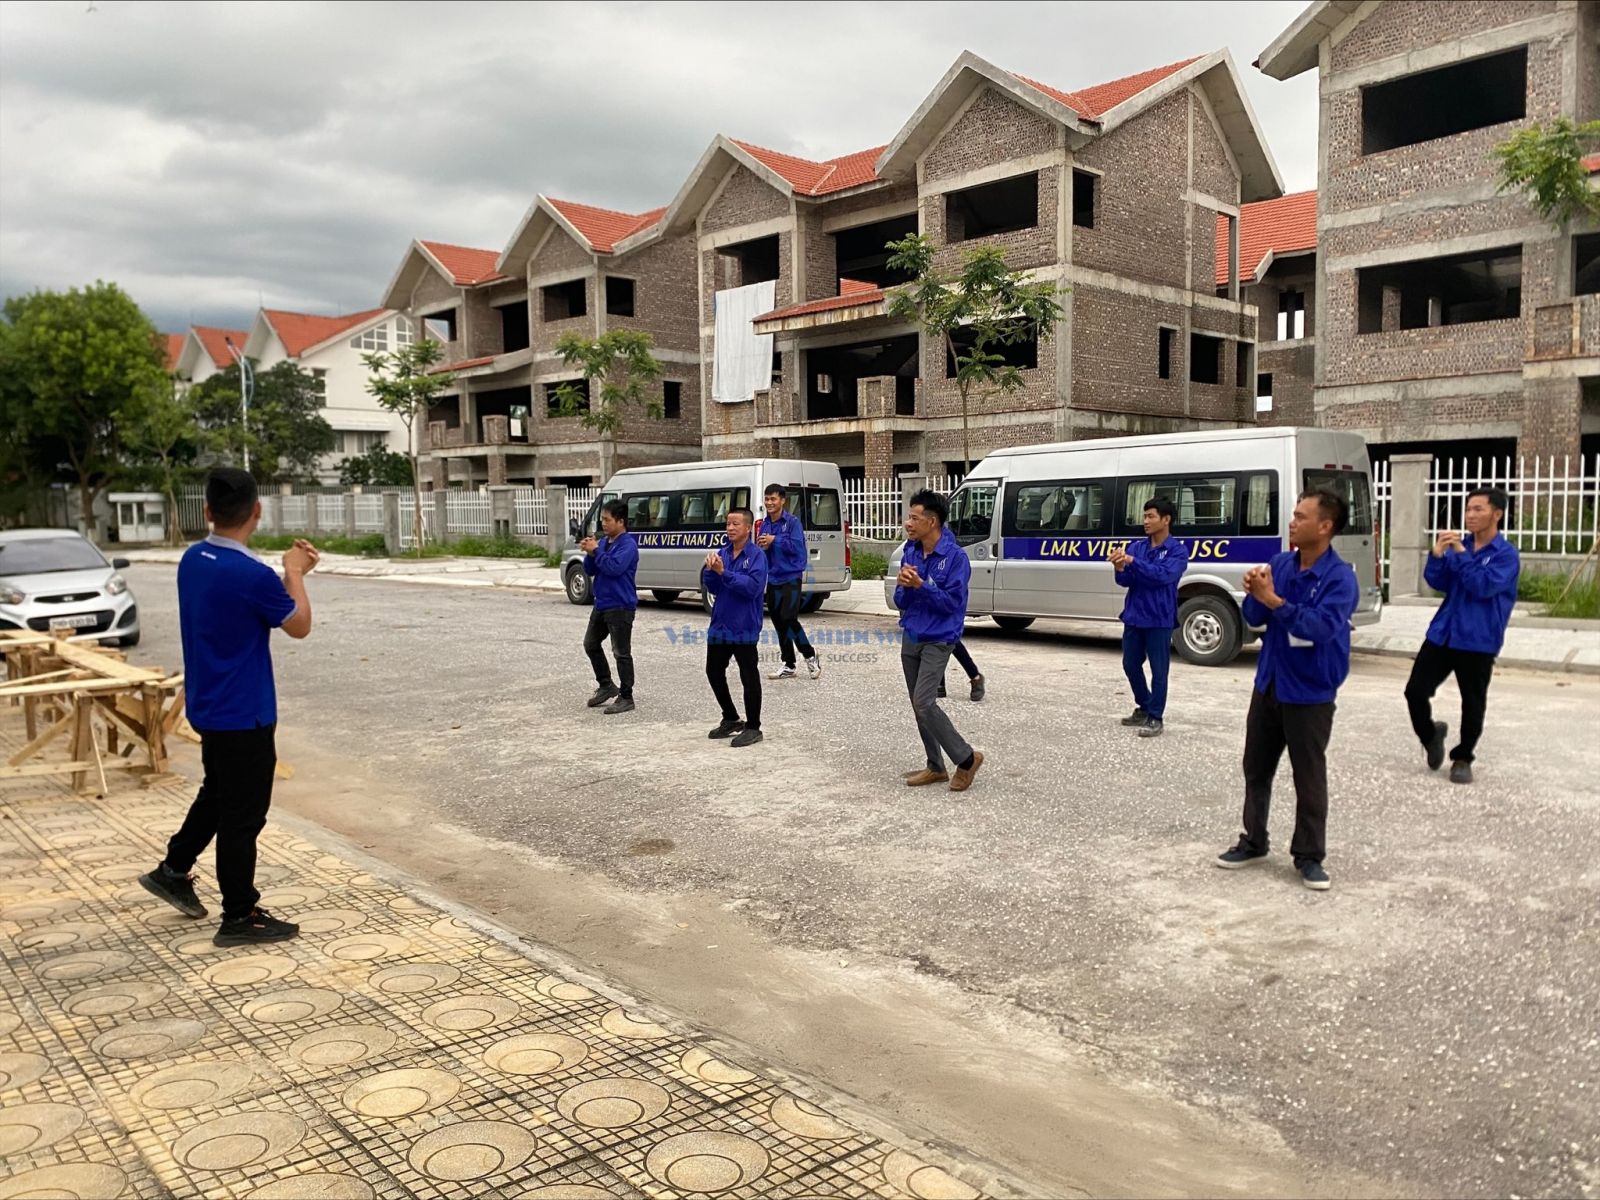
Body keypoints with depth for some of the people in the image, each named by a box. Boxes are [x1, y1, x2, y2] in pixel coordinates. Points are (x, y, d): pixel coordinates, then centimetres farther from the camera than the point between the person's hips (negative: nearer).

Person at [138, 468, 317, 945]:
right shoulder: (252, 574, -26)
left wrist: (287, 574, 9)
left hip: (208, 707, 9)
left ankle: (173, 870, 38)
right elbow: (299, 626, -11)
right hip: (244, 714, -8)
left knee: (217, 792, 27)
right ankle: (240, 917, 12)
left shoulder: (192, 560, 1)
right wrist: (294, 575, 2)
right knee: (243, 813, 2)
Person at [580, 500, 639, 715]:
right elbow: (589, 571, 11)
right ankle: (606, 686, 32)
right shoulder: (604, 542, 11)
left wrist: (595, 550, -18)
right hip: (601, 604, 9)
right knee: (590, 644, 19)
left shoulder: (628, 544, -13)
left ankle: (626, 697, 2)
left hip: (620, 606, -9)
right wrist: (590, 553, -7)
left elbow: (615, 567, -26)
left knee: (621, 652, -5)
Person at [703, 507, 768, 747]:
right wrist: (710, 569, -13)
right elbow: (712, 587, 5)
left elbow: (753, 586, -23)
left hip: (744, 627, -7)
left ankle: (753, 727, 11)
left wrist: (724, 572, -25)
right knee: (714, 671, 15)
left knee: (749, 677, 0)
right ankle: (730, 719, 31)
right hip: (720, 624, 7)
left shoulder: (756, 555, -10)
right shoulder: (722, 553, 7)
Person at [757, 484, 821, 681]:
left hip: (791, 578, -7)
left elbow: (796, 546, -16)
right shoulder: (764, 525, 11)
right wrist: (763, 547, -6)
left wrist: (774, 540, -16)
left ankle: (810, 657, 4)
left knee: (789, 619, -16)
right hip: (773, 579, 7)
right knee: (779, 623, 8)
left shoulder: (793, 522, -8)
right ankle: (788, 666, 17)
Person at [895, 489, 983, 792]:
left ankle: (967, 758, 1)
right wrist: (903, 586, -16)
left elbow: (951, 602, -18)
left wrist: (921, 584, -26)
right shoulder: (910, 552, 4)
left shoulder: (955, 556, -15)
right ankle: (935, 767, 22)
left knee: (924, 703, -15)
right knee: (919, 705, 10)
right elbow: (900, 601, 6)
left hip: (937, 641, -7)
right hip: (910, 638, 7)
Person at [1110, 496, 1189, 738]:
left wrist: (1133, 561, -28)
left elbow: (1163, 575, -23)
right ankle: (1144, 708, 31)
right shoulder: (1136, 546, 6)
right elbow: (1126, 581, 0)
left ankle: (1155, 718, 9)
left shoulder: (1178, 550, -7)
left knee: (1159, 670, 1)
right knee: (1131, 665, 13)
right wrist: (1120, 569, -22)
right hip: (1134, 617, 5)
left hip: (1159, 620, -5)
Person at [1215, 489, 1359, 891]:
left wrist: (1274, 600, -32)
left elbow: (1322, 625, -29)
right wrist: (1255, 594, -20)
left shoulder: (1340, 577, -16)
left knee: (1309, 778, 4)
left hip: (1310, 693, -6)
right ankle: (1253, 842, 29)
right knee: (1256, 768, 14)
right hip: (1269, 684, 6)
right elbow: (1254, 618, 1)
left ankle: (1309, 857, 16)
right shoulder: (1279, 564, 1)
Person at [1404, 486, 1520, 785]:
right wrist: (1437, 555, -15)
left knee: (1472, 703, 7)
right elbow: (1439, 583, 2)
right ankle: (1430, 734, 26)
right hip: (1442, 634, 4)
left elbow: (1483, 586, -19)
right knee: (1415, 690, -1)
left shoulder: (1506, 554, -7)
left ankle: (1462, 758, 24)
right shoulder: (1458, 546, 8)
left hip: (1478, 642, -4)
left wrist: (1461, 554, -20)